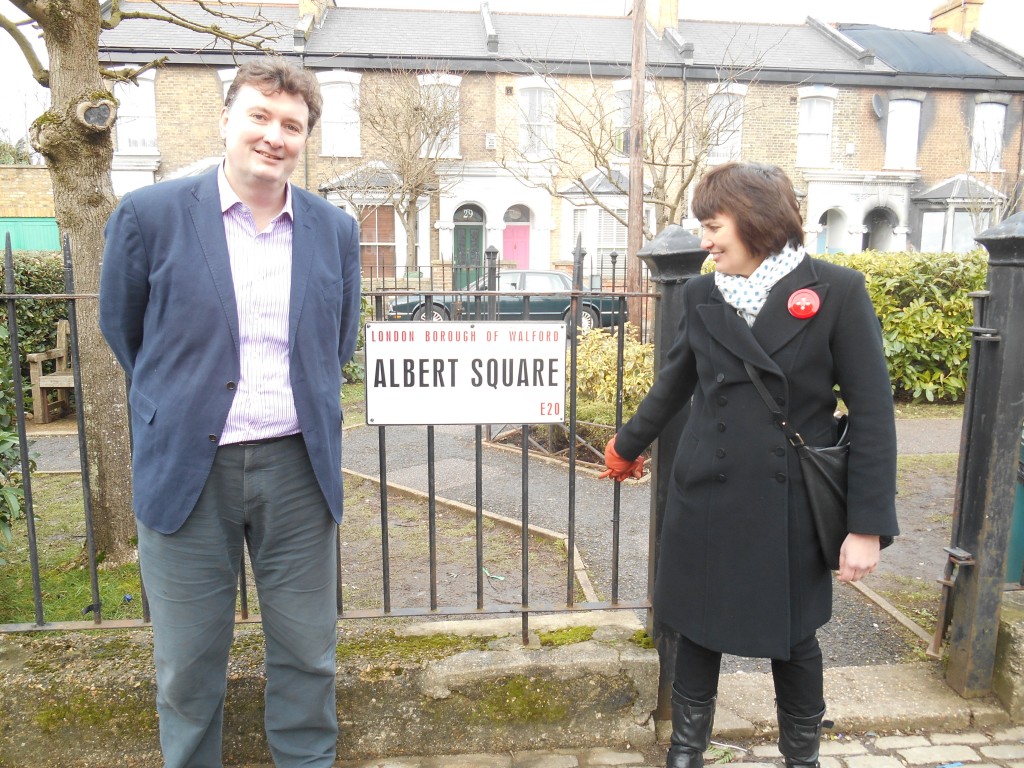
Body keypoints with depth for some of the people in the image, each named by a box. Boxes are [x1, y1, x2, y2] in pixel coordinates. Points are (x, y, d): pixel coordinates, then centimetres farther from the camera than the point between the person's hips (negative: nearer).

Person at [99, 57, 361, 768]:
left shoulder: (336, 230, 4)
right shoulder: (149, 215, -4)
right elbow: (121, 332, 8)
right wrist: (179, 408, 13)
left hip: (298, 468, 2)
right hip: (186, 468, -1)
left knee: (307, 654, 15)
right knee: (188, 663, 14)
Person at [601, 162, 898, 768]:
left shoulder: (838, 292, -9)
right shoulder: (702, 294, 2)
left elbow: (873, 414, -9)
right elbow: (676, 380, 16)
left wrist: (870, 526, -11)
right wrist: (629, 445, 27)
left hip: (789, 507, -2)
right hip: (706, 501, 3)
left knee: (792, 636, 15)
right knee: (699, 630, 14)